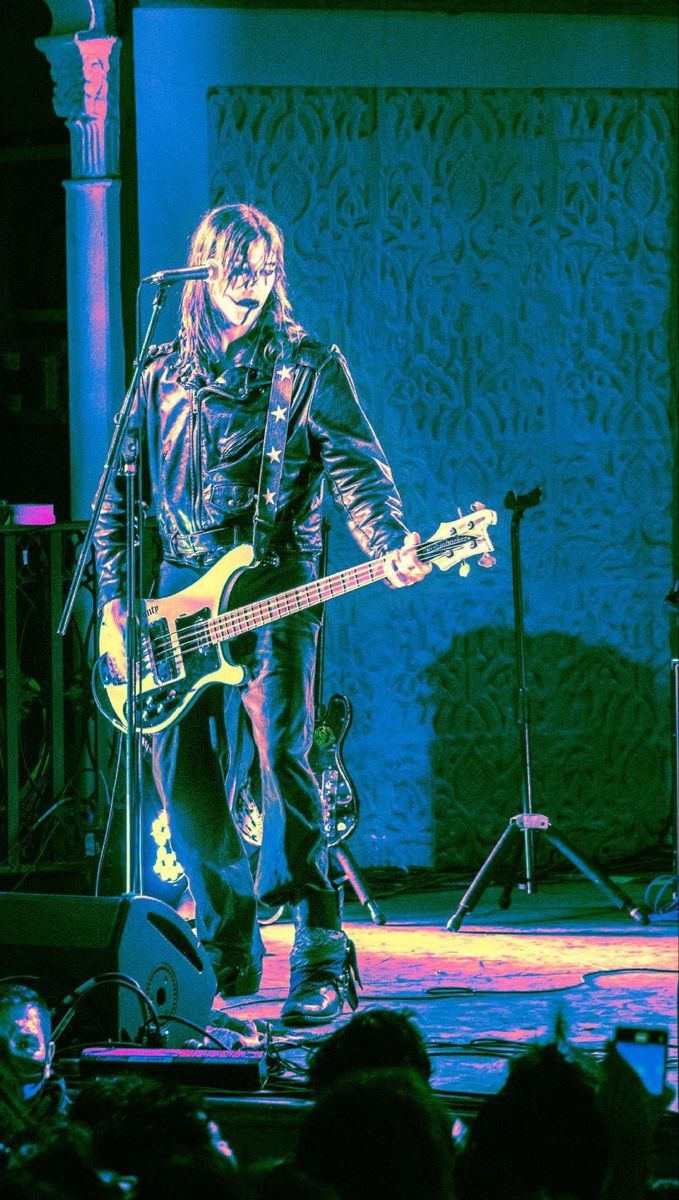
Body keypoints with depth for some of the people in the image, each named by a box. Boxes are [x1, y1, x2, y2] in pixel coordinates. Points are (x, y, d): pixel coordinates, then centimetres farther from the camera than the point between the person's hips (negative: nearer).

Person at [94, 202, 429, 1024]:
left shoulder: (309, 368, 2)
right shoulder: (164, 375, 14)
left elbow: (357, 470, -7)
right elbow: (119, 498, 16)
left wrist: (390, 548, -26)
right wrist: (114, 603, 6)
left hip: (274, 593, -5)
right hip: (179, 595, 5)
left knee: (283, 759, -16)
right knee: (181, 772, 2)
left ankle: (323, 964, -17)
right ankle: (230, 955, 16)